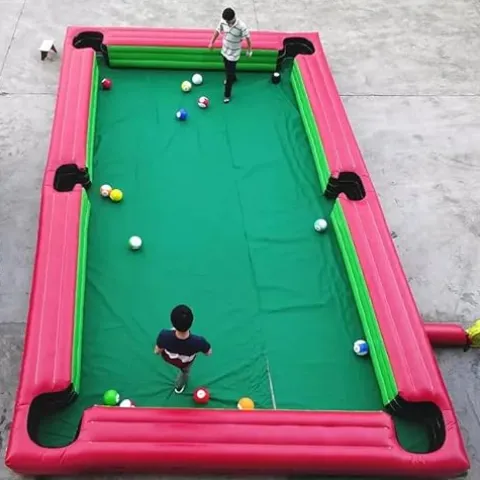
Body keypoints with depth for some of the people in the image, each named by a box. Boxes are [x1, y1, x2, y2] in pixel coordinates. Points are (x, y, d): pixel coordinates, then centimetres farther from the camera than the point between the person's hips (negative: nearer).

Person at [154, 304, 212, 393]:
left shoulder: (164, 335, -44)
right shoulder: (198, 342, -46)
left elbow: (157, 351, -21)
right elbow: (209, 352, -22)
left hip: (167, 357, 0)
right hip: (185, 363, 0)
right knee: (185, 371, 36)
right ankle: (179, 387, 66)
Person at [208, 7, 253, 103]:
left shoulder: (241, 26, -31)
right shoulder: (223, 22, -17)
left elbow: (247, 38, -16)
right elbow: (218, 31, 2)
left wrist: (249, 50, -5)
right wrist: (212, 42, 3)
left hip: (233, 54, -5)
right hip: (224, 50, 5)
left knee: (229, 74, 1)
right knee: (228, 68, 30)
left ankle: (227, 95, 16)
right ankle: (233, 78, 62)